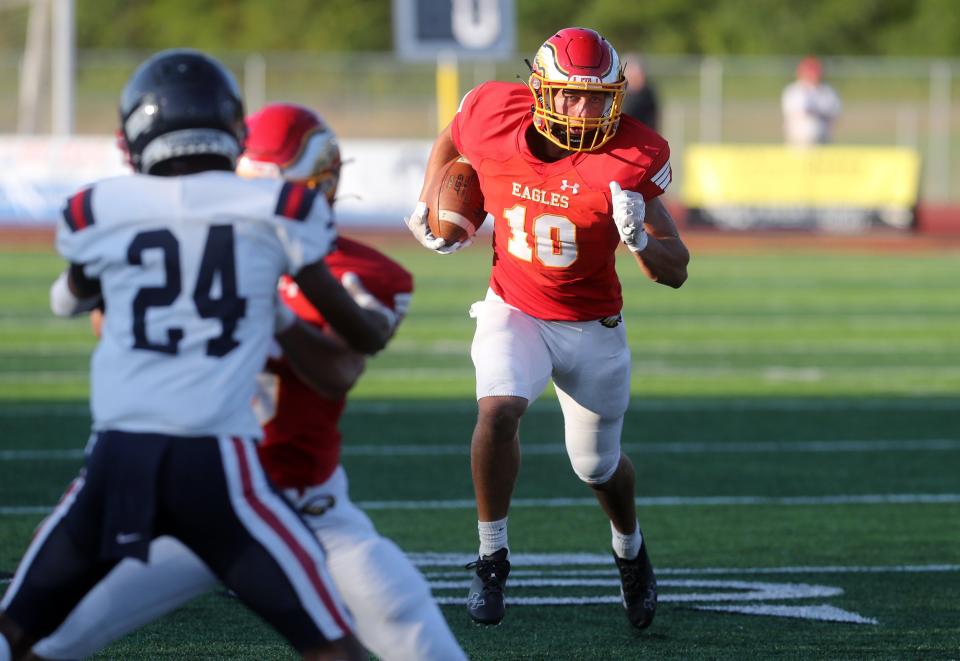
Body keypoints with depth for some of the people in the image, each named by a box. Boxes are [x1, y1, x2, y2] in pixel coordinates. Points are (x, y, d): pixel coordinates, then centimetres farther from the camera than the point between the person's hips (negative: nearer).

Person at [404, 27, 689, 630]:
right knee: (499, 409, -29)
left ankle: (631, 550, 47)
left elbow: (676, 272, -19)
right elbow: (451, 140, 10)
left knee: (599, 466, 14)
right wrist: (427, 208, 3)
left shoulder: (629, 160, -22)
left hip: (592, 325, 0)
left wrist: (638, 240, -37)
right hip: (513, 310, 0)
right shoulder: (494, 120, -19)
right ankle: (492, 555, -13)